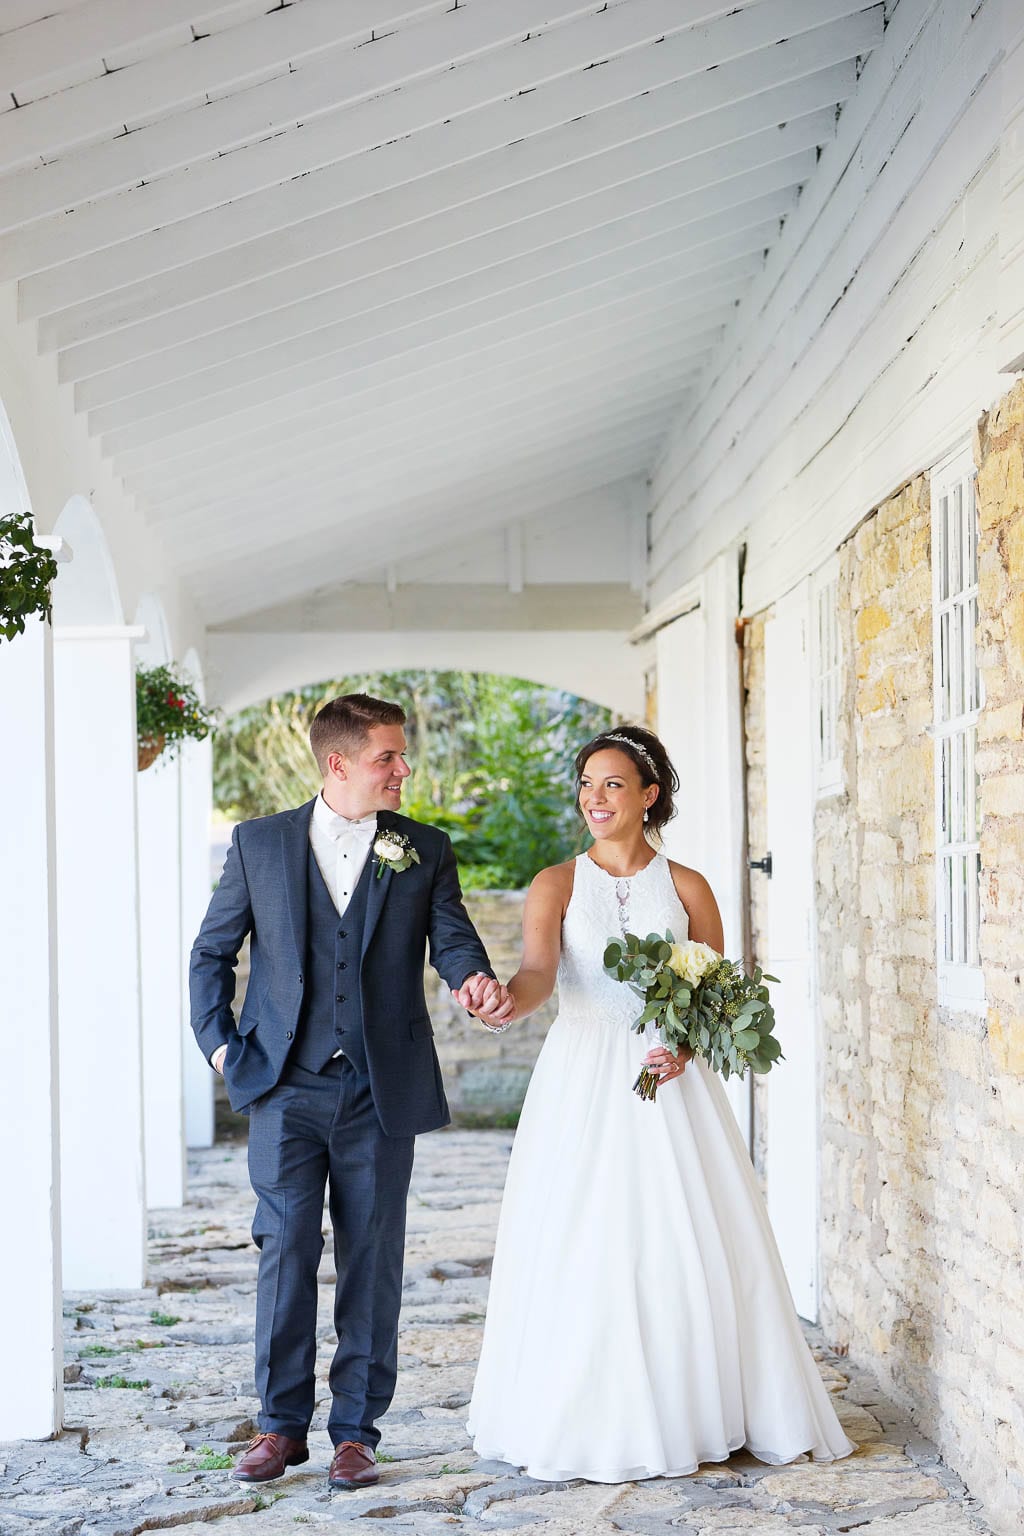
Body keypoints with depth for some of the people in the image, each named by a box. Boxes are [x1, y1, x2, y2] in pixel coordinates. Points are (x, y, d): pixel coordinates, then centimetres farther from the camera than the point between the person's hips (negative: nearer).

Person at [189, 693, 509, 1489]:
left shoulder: (426, 850, 6)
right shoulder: (259, 842, 4)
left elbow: (452, 938, -4)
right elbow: (213, 951, 11)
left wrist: (475, 976, -26)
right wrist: (220, 1043, 1)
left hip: (382, 1093, 1)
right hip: (286, 1090, -1)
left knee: (373, 1261, 5)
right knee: (286, 1252, 0)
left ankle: (358, 1429, 15)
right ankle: (282, 1424, 13)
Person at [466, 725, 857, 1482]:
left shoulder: (687, 888, 6)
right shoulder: (556, 886, 4)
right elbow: (540, 970, -13)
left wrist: (688, 1046, -10)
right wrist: (510, 1003, -36)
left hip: (671, 1083, 1)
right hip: (582, 1085, 0)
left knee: (686, 1246, -2)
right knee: (582, 1252, -2)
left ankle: (693, 1413, 12)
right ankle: (589, 1420, 10)